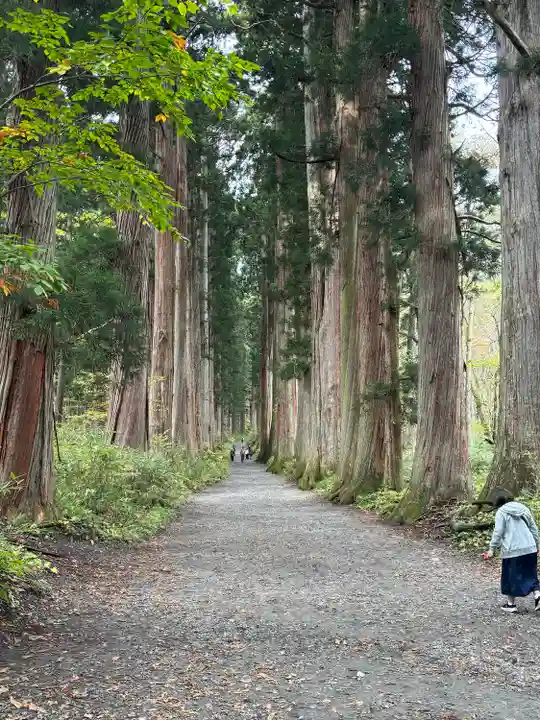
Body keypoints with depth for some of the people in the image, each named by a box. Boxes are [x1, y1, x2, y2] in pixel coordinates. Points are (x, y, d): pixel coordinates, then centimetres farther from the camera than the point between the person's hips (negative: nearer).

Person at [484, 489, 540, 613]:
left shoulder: (501, 512, -5)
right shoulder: (523, 508, 11)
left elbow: (498, 533, -11)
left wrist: (492, 549, -4)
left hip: (512, 551, -5)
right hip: (530, 548, 5)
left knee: (511, 576, 8)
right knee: (530, 575, 16)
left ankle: (511, 604, 15)